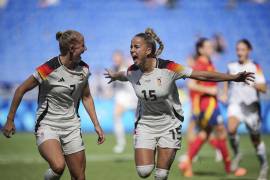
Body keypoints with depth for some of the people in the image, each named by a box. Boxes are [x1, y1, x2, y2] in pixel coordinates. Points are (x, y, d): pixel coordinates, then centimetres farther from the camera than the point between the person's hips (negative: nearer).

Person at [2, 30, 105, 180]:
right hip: (47, 126, -6)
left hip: (72, 127, 6)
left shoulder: (84, 69, 1)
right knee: (58, 167, -31)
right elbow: (21, 90, -7)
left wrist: (97, 125, 11)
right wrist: (10, 120, -1)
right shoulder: (48, 70, -18)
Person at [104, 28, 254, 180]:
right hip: (145, 125, 2)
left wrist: (233, 77, -24)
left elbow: (202, 75, -20)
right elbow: (122, 75, 19)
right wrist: (114, 76, 41)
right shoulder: (132, 71, -9)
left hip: (169, 126, -2)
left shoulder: (167, 68, -21)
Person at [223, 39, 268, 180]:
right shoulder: (231, 67, 7)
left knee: (255, 139, 8)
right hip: (235, 103, 1)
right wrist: (225, 94, 13)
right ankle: (237, 154, -6)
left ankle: (264, 165, 29)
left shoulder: (255, 67, -3)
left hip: (251, 105, -1)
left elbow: (263, 88, -11)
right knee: (231, 128, -29)